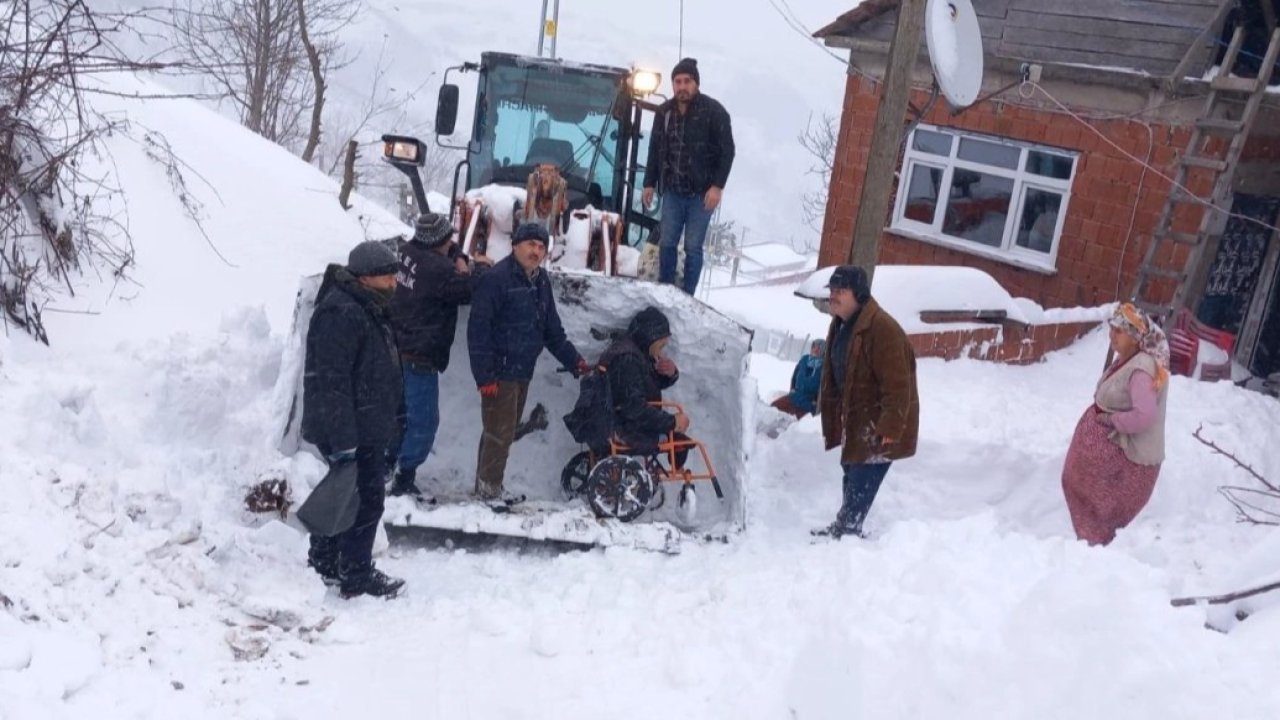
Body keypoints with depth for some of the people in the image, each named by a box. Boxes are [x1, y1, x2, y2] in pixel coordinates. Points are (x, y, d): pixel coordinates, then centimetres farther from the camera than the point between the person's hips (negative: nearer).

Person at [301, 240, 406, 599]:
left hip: (367, 429, 11)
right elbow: (332, 383, -26)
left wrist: (387, 425, 26)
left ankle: (323, 564, 32)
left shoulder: (370, 309, 14)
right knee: (365, 500, -4)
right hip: (352, 432, -11)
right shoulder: (341, 313, -20)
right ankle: (357, 577, 8)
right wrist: (343, 441, -27)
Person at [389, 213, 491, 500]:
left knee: (402, 412, 21)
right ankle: (404, 479, 5)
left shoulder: (409, 253, 4)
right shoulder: (437, 269, -23)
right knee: (424, 421, 0)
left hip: (400, 349, 9)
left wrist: (458, 261, -3)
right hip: (421, 357, -9)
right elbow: (468, 291, -10)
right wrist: (480, 267, 7)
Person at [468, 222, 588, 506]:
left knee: (505, 430, 16)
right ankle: (489, 488, 13)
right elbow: (478, 330, -19)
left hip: (523, 371, 8)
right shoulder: (496, 278, -16)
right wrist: (484, 375, -21)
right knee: (500, 432, -3)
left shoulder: (540, 281, 10)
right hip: (500, 373, -8)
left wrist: (574, 361, 13)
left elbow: (552, 329, 18)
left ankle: (489, 486, 29)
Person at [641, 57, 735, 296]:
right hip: (672, 192, 4)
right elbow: (655, 150, 15)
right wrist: (649, 183, 11)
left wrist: (717, 186, -16)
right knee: (667, 244, 7)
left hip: (701, 193, -4)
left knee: (693, 247, -1)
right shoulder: (664, 112, 6)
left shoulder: (714, 111, -8)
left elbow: (727, 151, -9)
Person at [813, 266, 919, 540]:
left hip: (879, 426, -10)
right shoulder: (841, 324, 6)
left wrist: (890, 429, -29)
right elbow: (834, 376, 17)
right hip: (855, 420, 10)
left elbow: (897, 386, -27)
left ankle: (845, 531, 2)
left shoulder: (882, 328, -26)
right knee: (852, 477, 21)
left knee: (860, 483, -8)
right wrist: (833, 417, 18)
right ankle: (845, 529, 35)